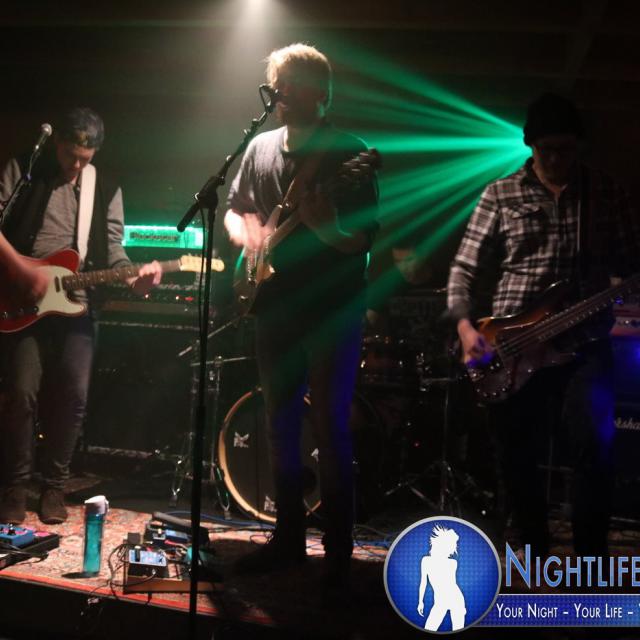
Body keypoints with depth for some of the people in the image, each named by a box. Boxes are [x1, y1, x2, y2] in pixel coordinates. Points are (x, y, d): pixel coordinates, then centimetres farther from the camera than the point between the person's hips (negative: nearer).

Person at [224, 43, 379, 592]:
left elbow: (362, 241, -13)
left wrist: (322, 224, -32)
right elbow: (234, 211, 20)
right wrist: (246, 234, -2)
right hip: (275, 308, 6)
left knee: (330, 428, -3)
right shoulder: (261, 148, 10)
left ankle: (339, 552, 8)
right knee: (281, 425, 12)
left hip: (333, 311, -6)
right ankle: (289, 537, 26)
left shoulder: (349, 154, -8)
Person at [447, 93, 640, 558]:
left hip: (584, 343, 0)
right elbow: (467, 267, 4)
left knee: (594, 445, -13)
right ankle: (532, 550, 25)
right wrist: (466, 326, -9)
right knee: (518, 455, 5)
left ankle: (591, 563, 3)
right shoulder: (500, 195, 6)